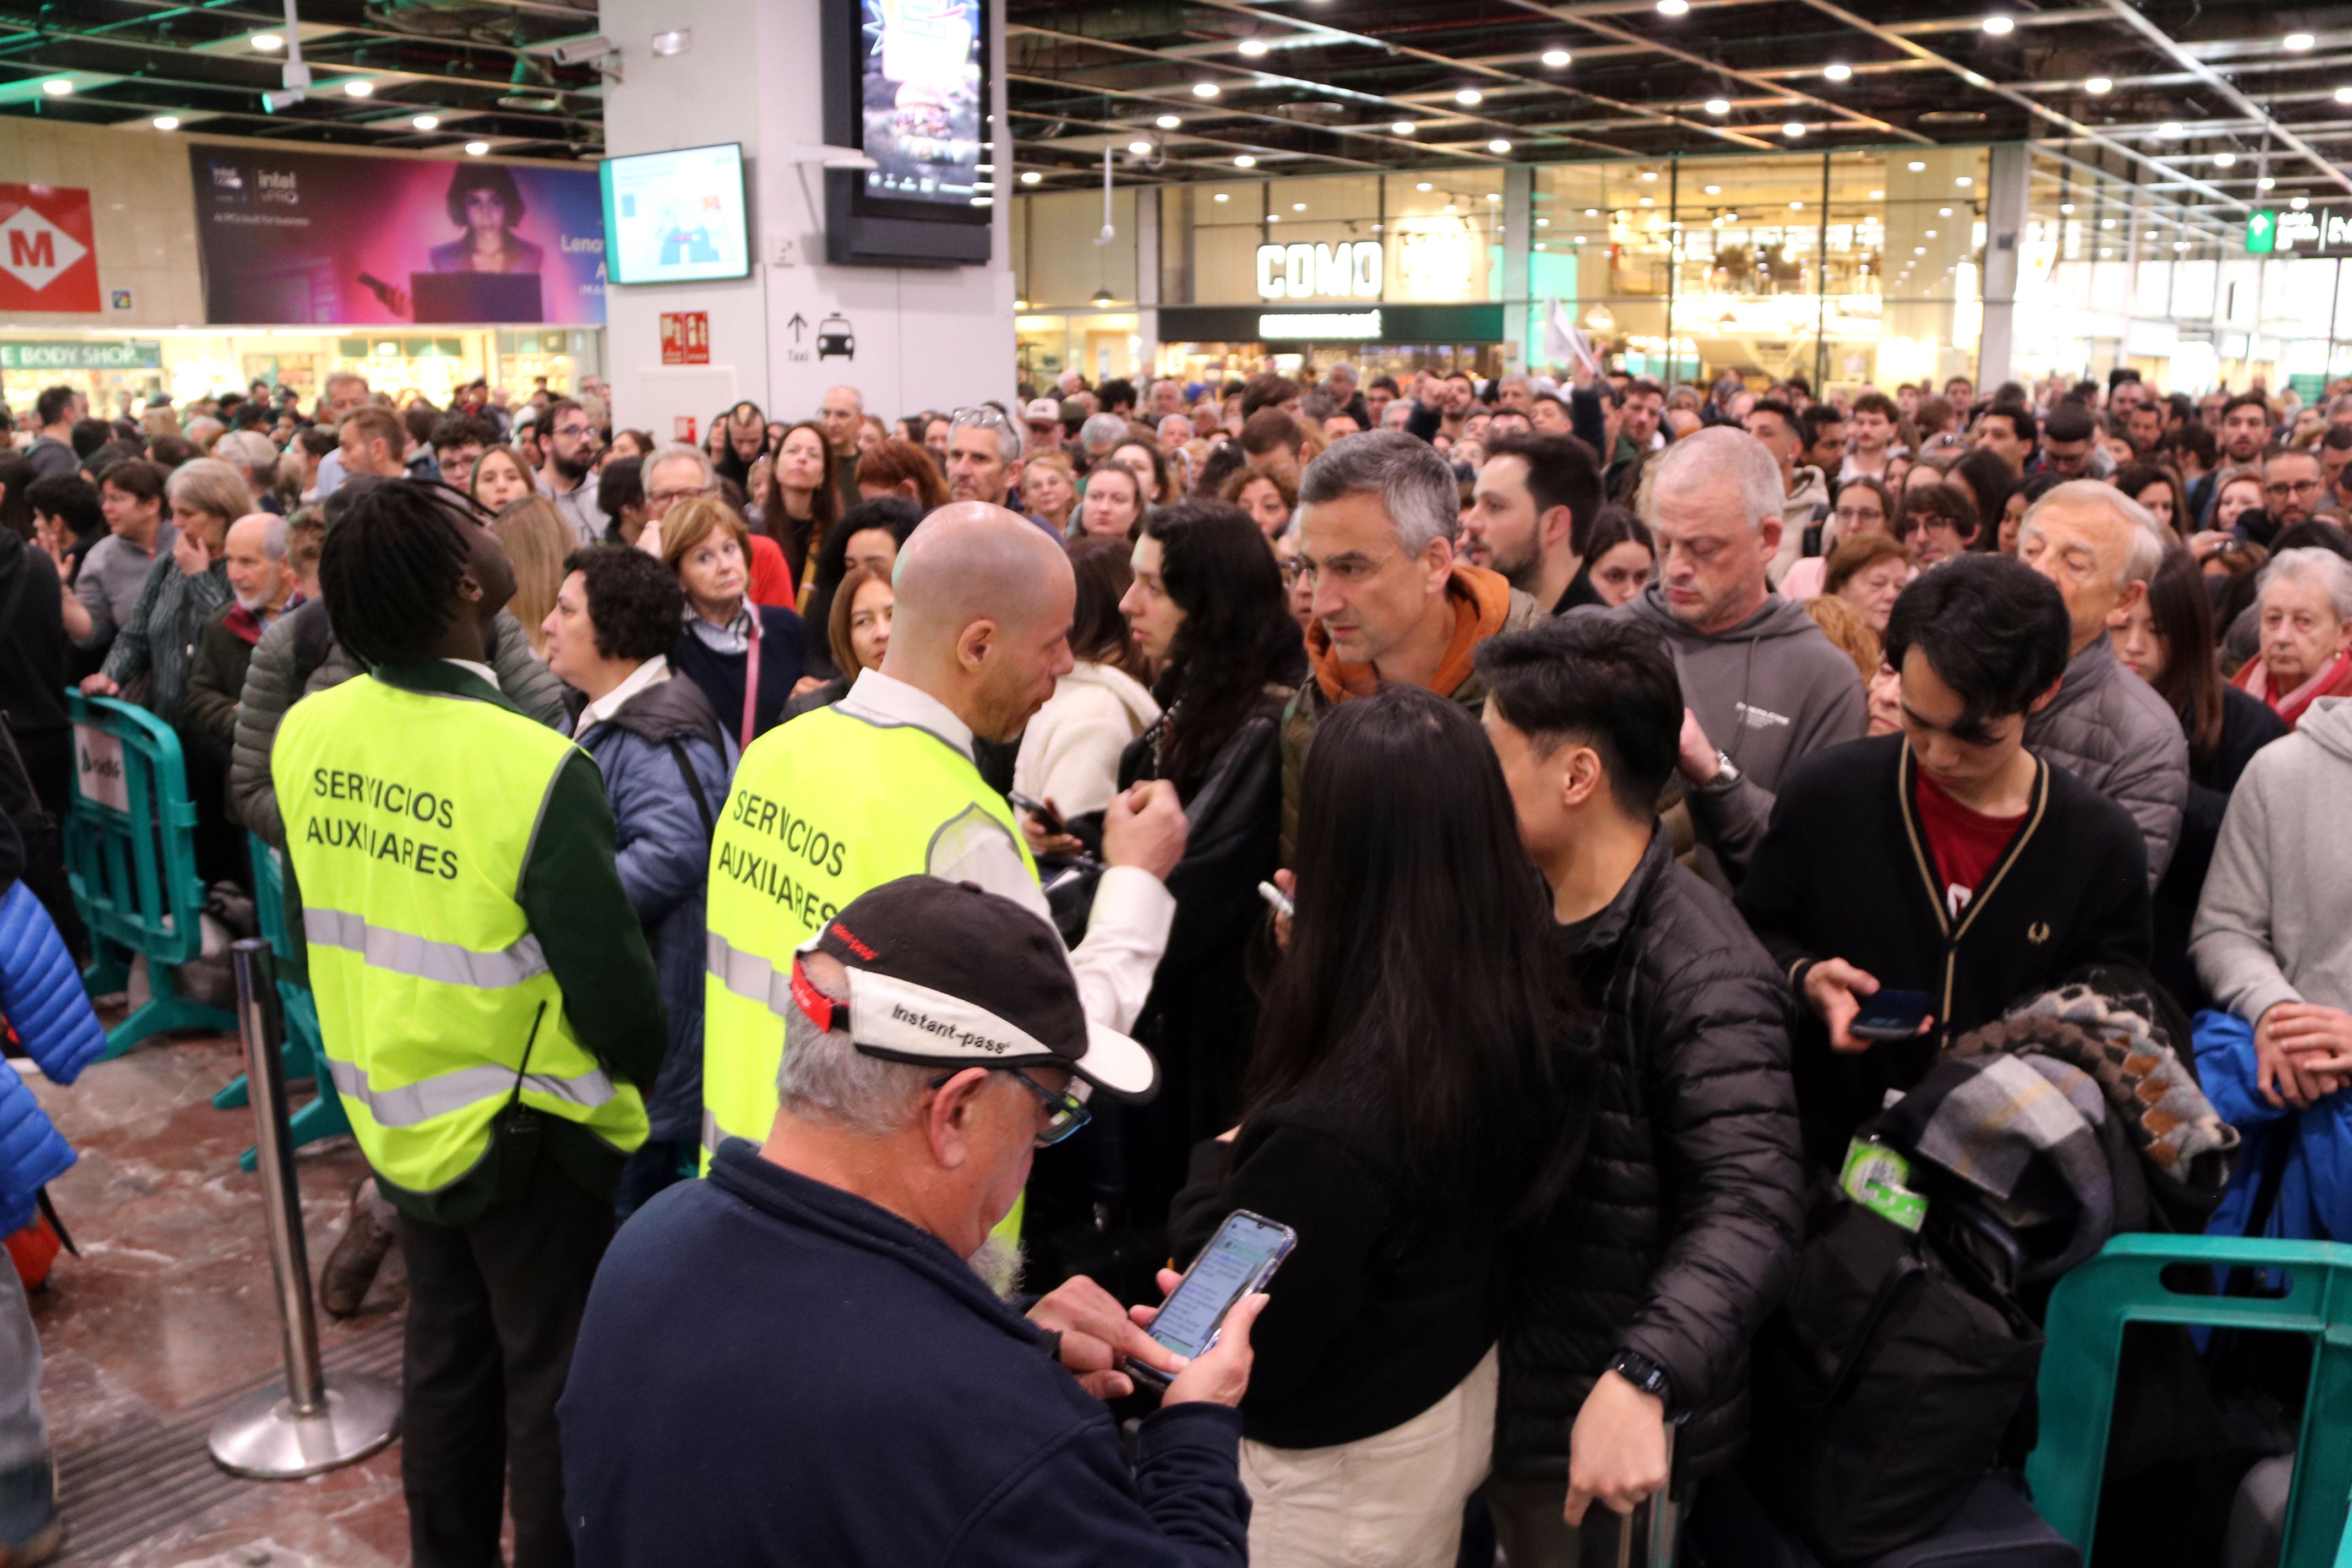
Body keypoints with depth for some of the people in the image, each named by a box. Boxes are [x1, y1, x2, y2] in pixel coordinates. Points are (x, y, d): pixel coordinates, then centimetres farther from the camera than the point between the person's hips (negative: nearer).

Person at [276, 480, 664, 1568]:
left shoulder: (304, 734, -7)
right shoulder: (537, 770, -27)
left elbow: (328, 902, 6)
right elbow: (610, 979, -22)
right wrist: (641, 1075, -3)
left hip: (395, 1115, 6)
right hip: (525, 1135, -6)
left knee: (445, 1361, 23)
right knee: (553, 1382, 12)